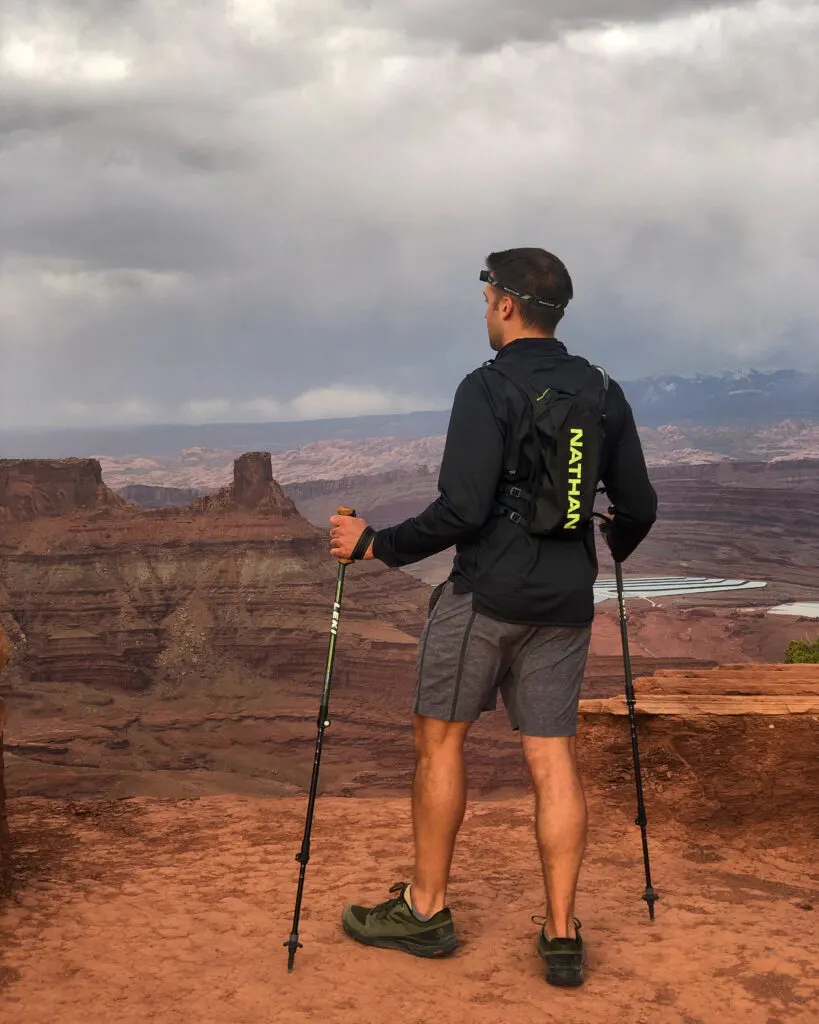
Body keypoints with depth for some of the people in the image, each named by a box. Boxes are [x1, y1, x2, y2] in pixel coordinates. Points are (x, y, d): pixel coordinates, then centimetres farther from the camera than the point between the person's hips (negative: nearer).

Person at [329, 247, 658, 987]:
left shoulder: (488, 388, -11)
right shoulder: (604, 393, 9)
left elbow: (462, 509, -20)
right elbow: (640, 506, 12)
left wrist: (377, 545, -8)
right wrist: (609, 552, 33)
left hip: (486, 593, -6)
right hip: (564, 602, 6)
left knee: (440, 738, 9)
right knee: (553, 757, 8)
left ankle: (426, 910, 17)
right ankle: (562, 937, 8)